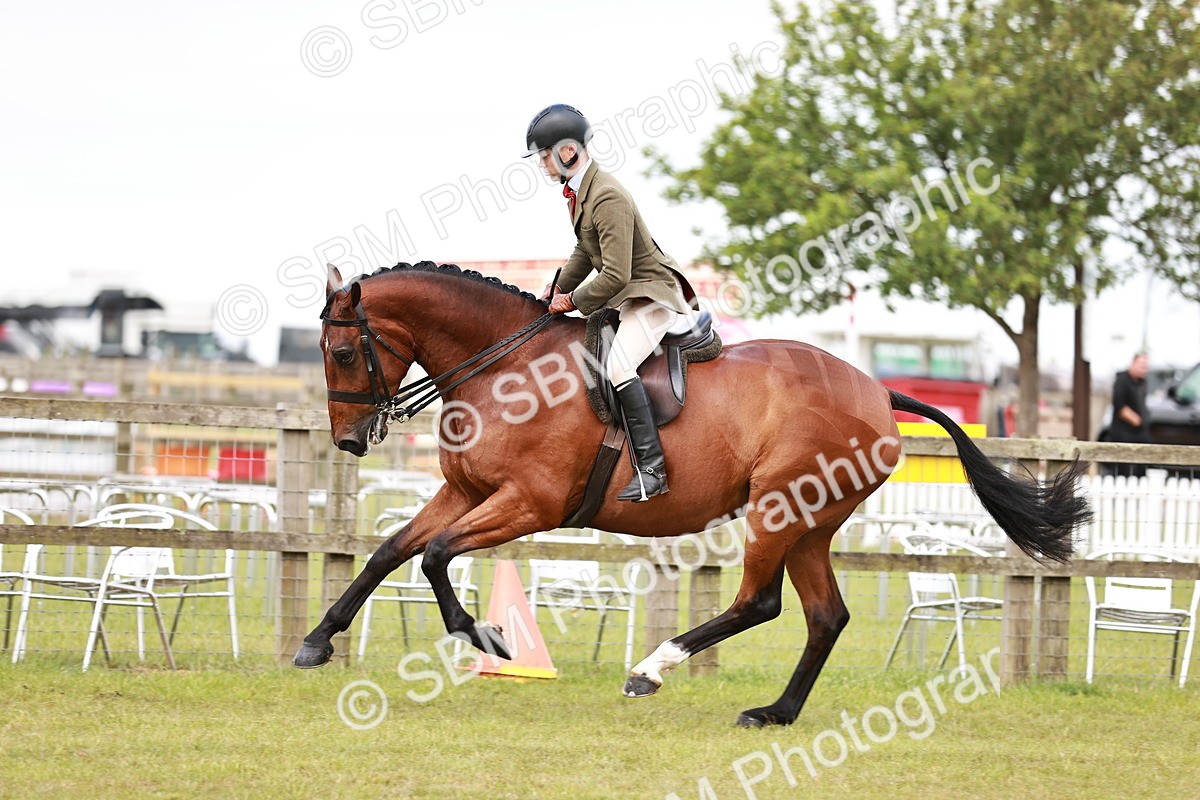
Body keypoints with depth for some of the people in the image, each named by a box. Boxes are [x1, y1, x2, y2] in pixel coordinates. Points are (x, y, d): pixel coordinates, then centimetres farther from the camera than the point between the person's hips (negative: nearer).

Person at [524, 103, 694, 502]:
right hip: (625, 295, 11)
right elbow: (585, 253, 20)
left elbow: (615, 275, -28)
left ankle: (651, 469, -29)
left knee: (618, 364, -28)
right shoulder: (578, 190, 5)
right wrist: (557, 290, 7)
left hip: (652, 294, -11)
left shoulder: (607, 199, -27)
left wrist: (572, 300, -16)